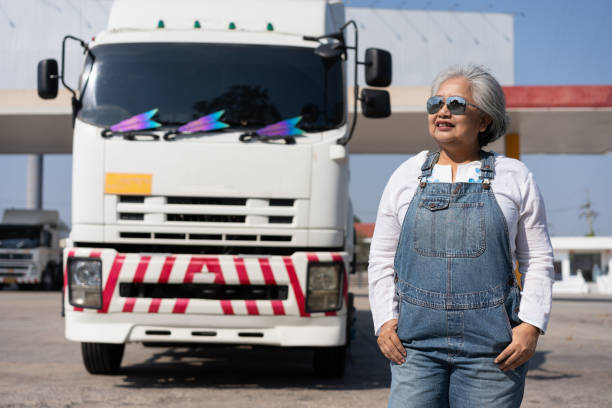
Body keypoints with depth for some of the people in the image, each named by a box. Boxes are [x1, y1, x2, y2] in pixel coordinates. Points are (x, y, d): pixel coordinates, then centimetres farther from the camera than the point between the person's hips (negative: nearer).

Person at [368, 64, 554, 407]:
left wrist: (531, 326, -3)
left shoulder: (514, 177, 8)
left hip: (490, 342, -1)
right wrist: (384, 321, 2)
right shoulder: (406, 176, 12)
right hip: (416, 342, 1)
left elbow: (538, 260, 8)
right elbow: (382, 258, 14)